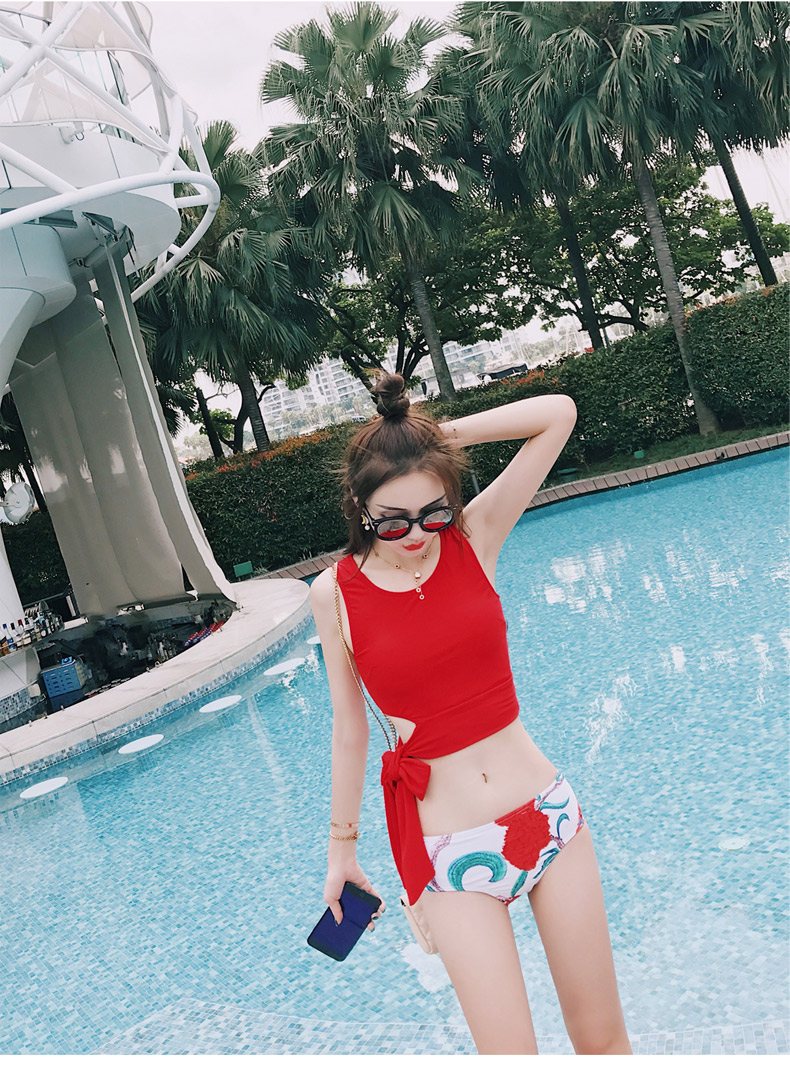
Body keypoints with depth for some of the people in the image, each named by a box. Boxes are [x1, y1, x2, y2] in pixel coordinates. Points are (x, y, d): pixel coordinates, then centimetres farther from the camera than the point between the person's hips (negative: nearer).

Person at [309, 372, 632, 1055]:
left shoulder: (474, 538, -4)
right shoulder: (336, 593, -6)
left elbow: (559, 413, -7)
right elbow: (350, 731, 4)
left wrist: (443, 434, -8)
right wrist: (342, 846, 12)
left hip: (546, 812, 2)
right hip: (446, 848, -1)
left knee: (603, 1037, 14)